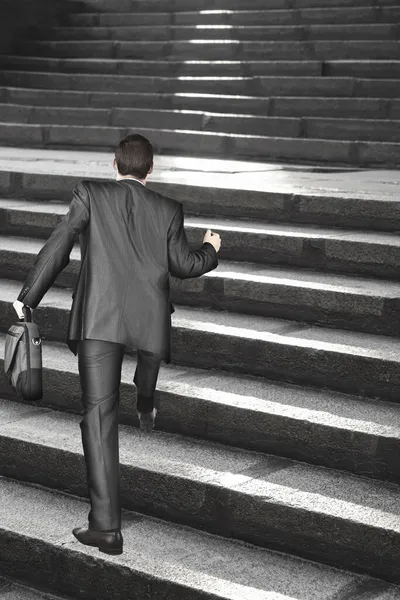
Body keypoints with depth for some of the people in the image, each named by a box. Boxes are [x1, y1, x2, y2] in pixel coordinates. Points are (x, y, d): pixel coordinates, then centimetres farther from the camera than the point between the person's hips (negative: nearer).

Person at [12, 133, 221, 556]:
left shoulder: (90, 194, 8)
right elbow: (183, 265, 16)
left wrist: (27, 298, 9)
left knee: (99, 412, -5)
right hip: (150, 316, 2)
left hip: (99, 318, -2)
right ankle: (146, 408, 62)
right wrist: (210, 250, 37)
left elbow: (57, 247, 2)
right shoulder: (168, 210, 12)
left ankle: (106, 524, -10)